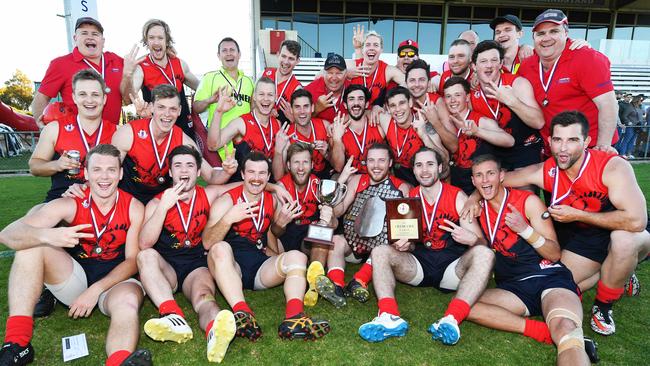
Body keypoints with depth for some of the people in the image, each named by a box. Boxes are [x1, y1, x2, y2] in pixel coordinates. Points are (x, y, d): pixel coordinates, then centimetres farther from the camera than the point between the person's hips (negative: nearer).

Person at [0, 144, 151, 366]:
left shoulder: (134, 208, -9)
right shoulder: (70, 205, -9)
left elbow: (132, 260, -8)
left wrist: (96, 289, -20)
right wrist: (46, 235, -42)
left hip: (115, 280, -2)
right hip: (74, 278, 2)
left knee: (128, 301, -36)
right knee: (31, 242, -20)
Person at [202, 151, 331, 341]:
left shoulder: (273, 201, 12)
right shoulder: (227, 200, -3)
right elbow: (207, 243, -13)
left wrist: (282, 222, 5)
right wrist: (228, 218, -30)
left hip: (261, 266, 4)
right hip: (231, 267, -3)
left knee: (296, 256, -20)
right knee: (220, 248, -33)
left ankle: (294, 317, -41)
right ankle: (242, 312, -47)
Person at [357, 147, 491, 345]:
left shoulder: (457, 196, -1)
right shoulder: (408, 198, 6)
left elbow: (481, 242, -5)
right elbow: (410, 245, 8)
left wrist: (471, 239, -29)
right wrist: (402, 245, -17)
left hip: (452, 268, -2)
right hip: (418, 265, 2)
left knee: (484, 254, -29)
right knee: (379, 251, -19)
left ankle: (451, 320, -43)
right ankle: (390, 318, -38)